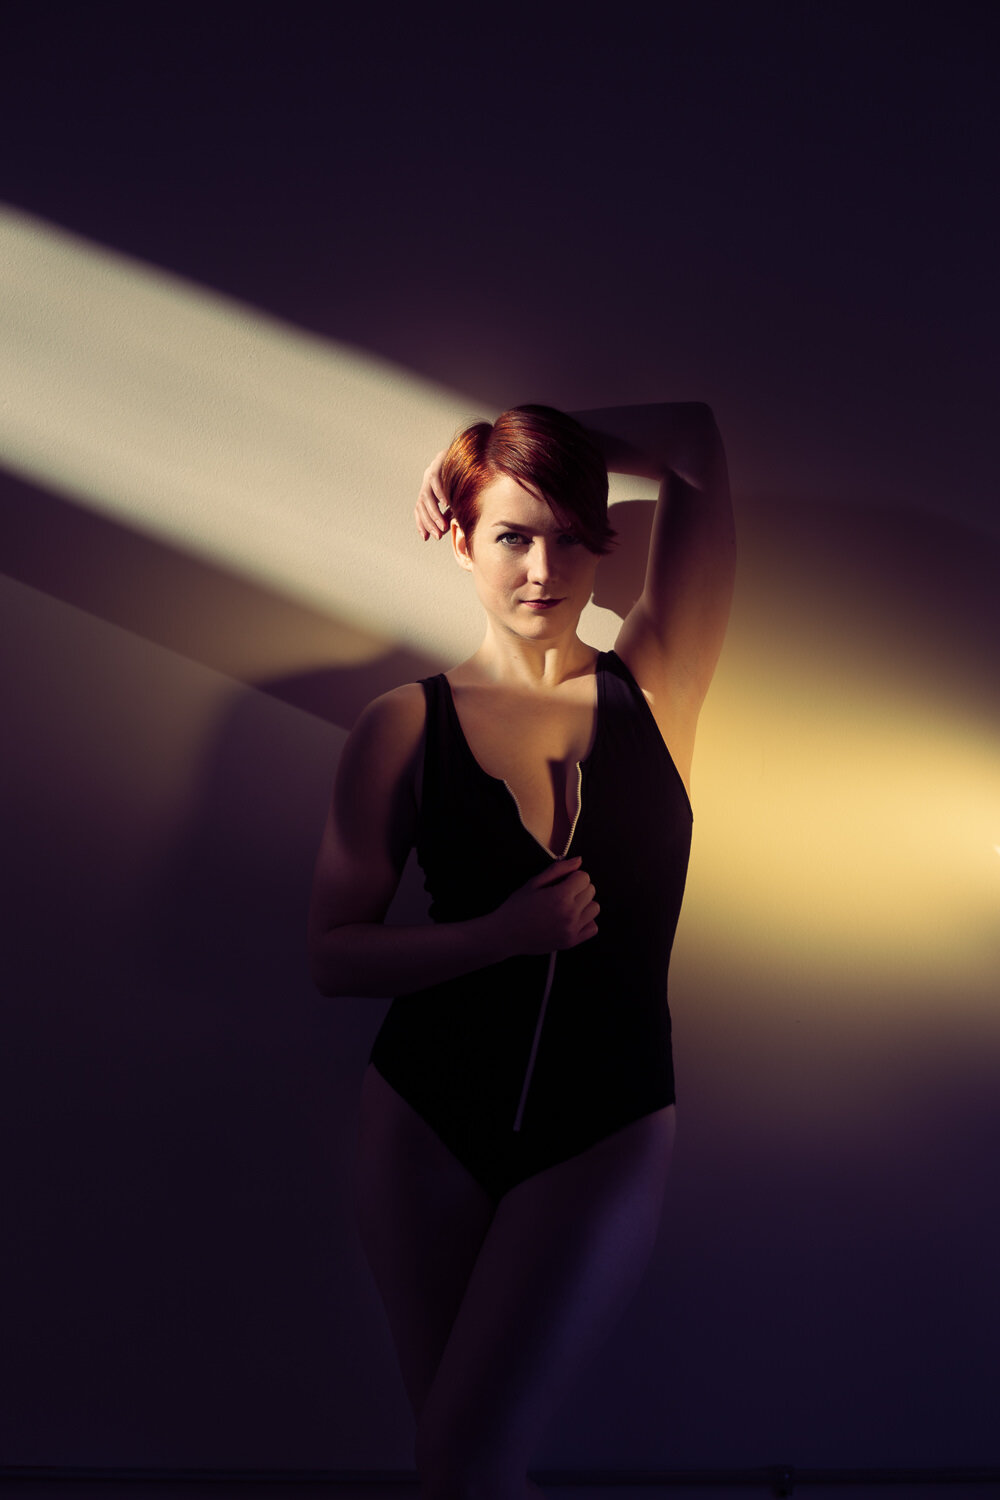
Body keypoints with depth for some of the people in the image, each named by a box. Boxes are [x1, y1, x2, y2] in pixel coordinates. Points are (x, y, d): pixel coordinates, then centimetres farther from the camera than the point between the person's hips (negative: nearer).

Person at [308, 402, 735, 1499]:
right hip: (428, 1119, 2)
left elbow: (698, 443, -9)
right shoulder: (406, 726, -4)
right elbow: (333, 956, -4)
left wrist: (509, 441, -1)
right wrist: (502, 935, -18)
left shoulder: (652, 686, -2)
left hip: (606, 1128, -1)